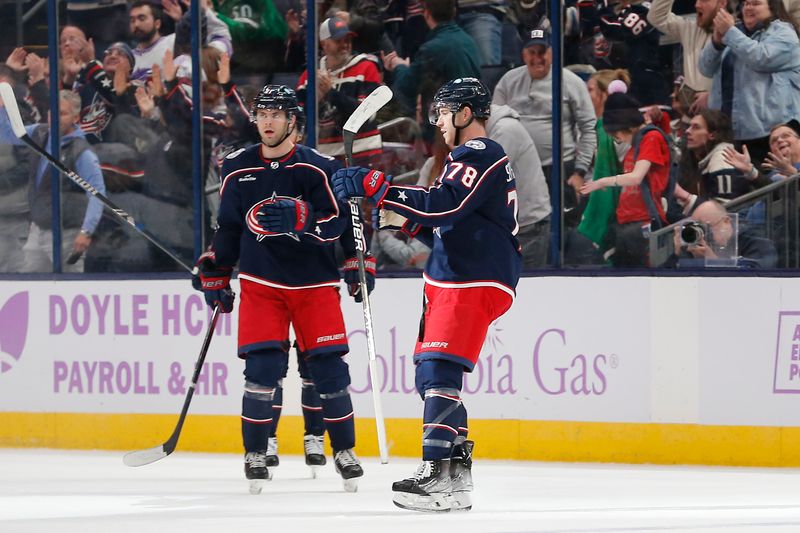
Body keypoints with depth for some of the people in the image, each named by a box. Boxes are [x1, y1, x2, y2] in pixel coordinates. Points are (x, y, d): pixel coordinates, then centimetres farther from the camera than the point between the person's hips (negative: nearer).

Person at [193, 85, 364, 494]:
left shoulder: (318, 168, -4)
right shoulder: (237, 169, 6)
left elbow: (338, 223, -9)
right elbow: (228, 227, 16)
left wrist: (297, 219, -25)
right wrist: (215, 273, 15)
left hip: (314, 281, -1)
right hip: (260, 280, 1)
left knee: (328, 365, -2)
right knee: (262, 365, -11)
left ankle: (344, 450, 15)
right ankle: (255, 454, 0)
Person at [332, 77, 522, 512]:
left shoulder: (480, 157, -10)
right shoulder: (471, 157, 24)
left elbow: (443, 205, -26)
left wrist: (375, 187, -25)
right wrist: (401, 218, 11)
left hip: (475, 284, -11)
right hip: (451, 282, 11)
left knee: (439, 372, -19)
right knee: (431, 377, 10)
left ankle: (438, 477, -26)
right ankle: (457, 471, 13)